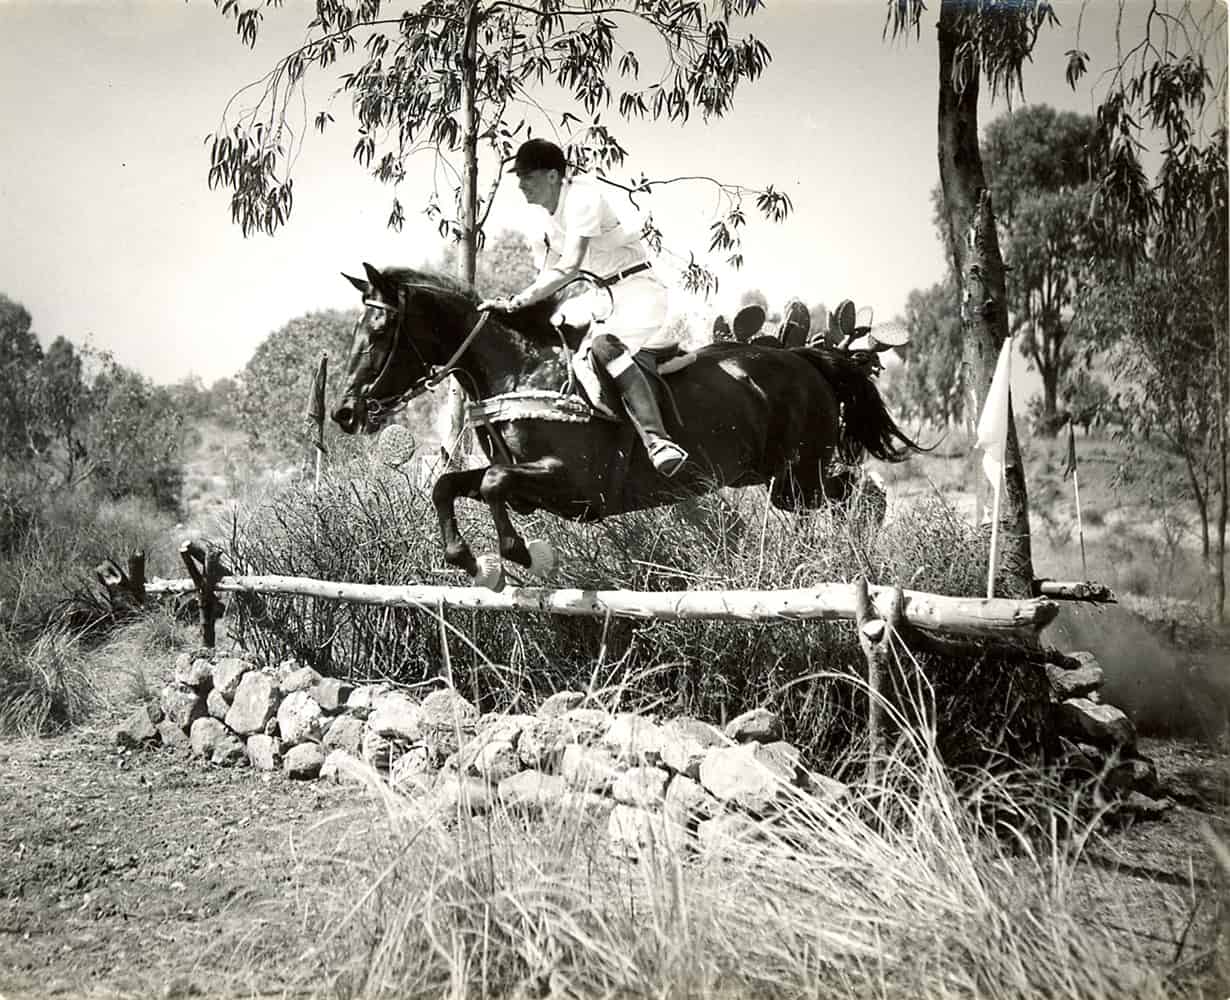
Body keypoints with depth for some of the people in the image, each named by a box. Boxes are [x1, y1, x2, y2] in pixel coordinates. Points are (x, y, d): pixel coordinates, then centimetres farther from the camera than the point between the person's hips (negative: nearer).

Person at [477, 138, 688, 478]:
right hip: (599, 294, 10)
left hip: (636, 286, -10)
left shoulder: (583, 197, -19)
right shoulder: (548, 212, 9)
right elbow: (549, 272, 17)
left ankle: (657, 439, -46)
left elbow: (569, 268, -28)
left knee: (605, 345, -35)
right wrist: (523, 303, 2)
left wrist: (517, 301, -30)